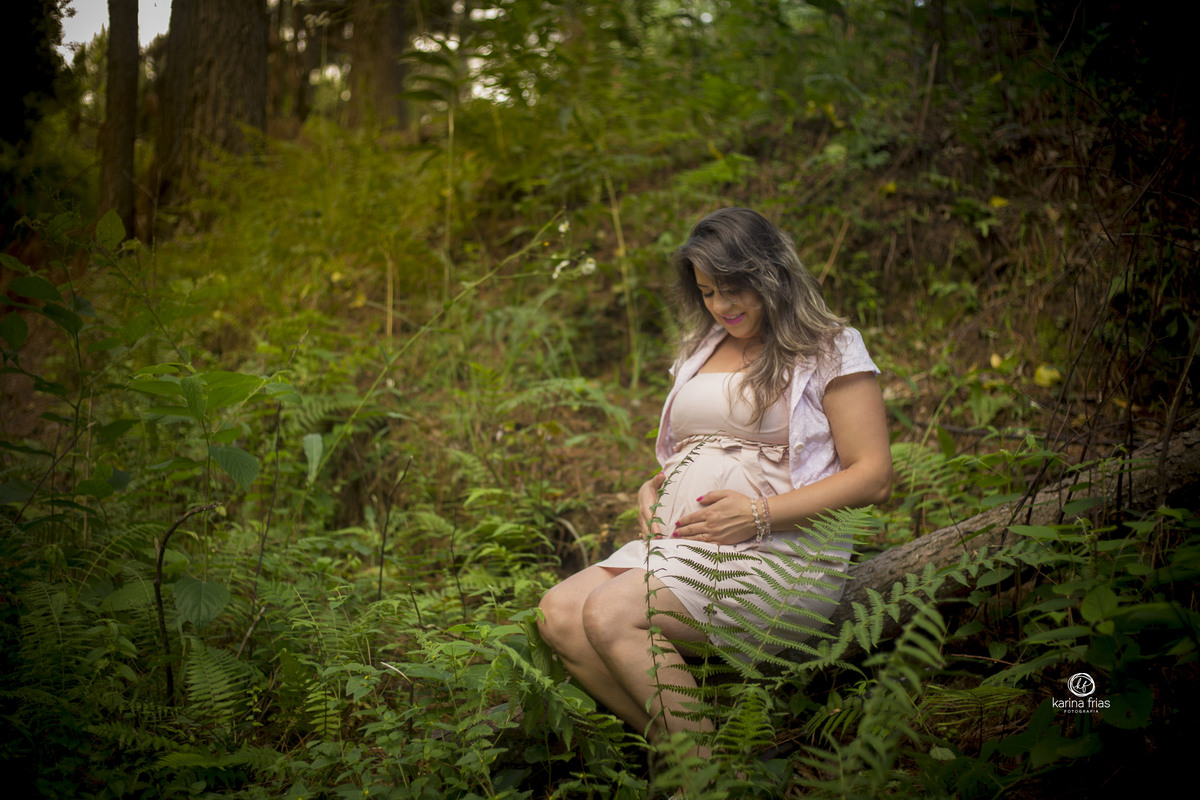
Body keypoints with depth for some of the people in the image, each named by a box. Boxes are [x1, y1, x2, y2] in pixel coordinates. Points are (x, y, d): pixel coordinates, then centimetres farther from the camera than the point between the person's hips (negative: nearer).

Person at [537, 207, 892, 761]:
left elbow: (873, 476, -6)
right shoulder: (702, 351, 23)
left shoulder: (832, 351, 1)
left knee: (610, 613, -27)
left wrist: (759, 515, -15)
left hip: (779, 551, -7)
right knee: (559, 613, -17)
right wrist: (654, 487, 10)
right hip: (682, 544, 7)